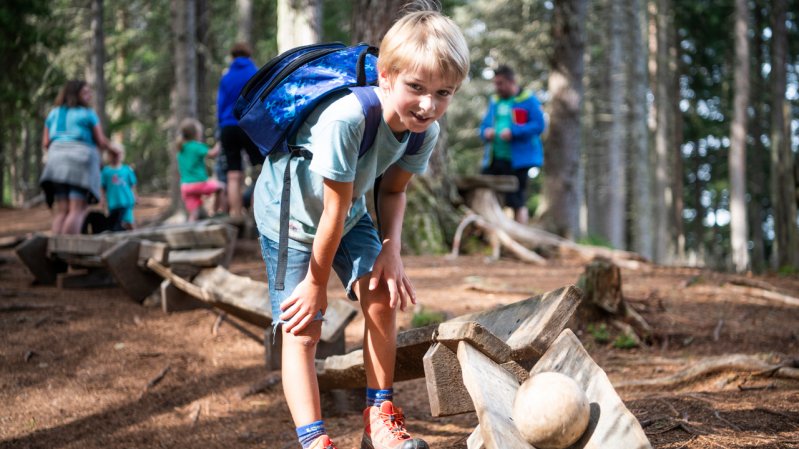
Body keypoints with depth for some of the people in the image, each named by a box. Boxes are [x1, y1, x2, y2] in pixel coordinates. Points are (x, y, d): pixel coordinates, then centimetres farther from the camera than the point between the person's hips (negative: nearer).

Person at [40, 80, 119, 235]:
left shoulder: (54, 114, 15)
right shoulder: (89, 114, 0)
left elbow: (45, 143, 11)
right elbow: (101, 142, -1)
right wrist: (112, 150, 21)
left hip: (58, 161, 5)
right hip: (81, 161, -5)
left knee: (61, 212, 2)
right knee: (77, 211, -10)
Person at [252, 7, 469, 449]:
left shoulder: (425, 131, -19)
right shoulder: (345, 118, -41)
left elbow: (392, 190, -1)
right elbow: (335, 210, -30)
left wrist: (391, 248, -18)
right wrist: (317, 283, -19)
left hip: (349, 216, 6)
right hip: (288, 214, -6)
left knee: (383, 297, -6)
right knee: (301, 329, -11)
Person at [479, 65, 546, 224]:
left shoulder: (528, 100, -4)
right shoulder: (494, 101, 17)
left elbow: (538, 125, -10)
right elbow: (485, 124, 23)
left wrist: (513, 132, -21)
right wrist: (486, 132, -2)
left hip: (517, 159, -6)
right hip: (494, 158, 6)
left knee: (518, 202, -2)